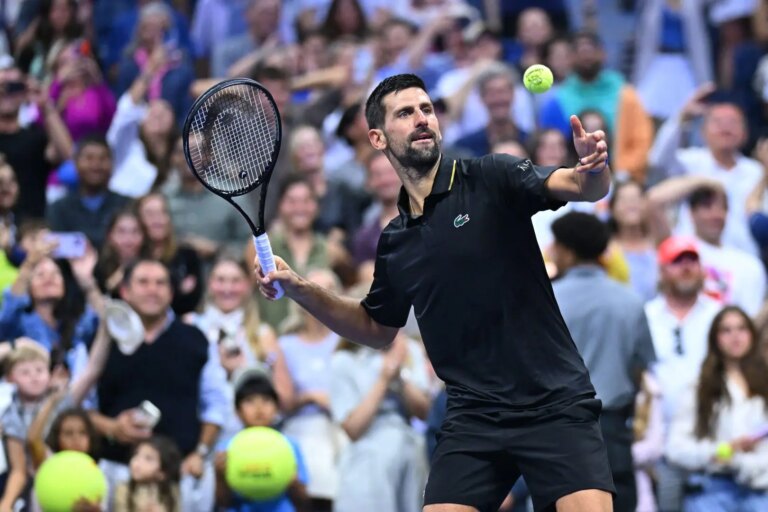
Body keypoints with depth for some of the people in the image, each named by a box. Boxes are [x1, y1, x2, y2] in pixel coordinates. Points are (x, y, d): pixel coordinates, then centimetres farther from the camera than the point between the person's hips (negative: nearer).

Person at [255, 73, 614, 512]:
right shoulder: (395, 242, 11)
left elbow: (581, 187, -18)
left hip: (555, 405, -4)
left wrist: (593, 169, -42)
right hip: (474, 418, 4)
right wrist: (300, 290, 14)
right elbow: (378, 330, 26)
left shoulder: (492, 180, -3)